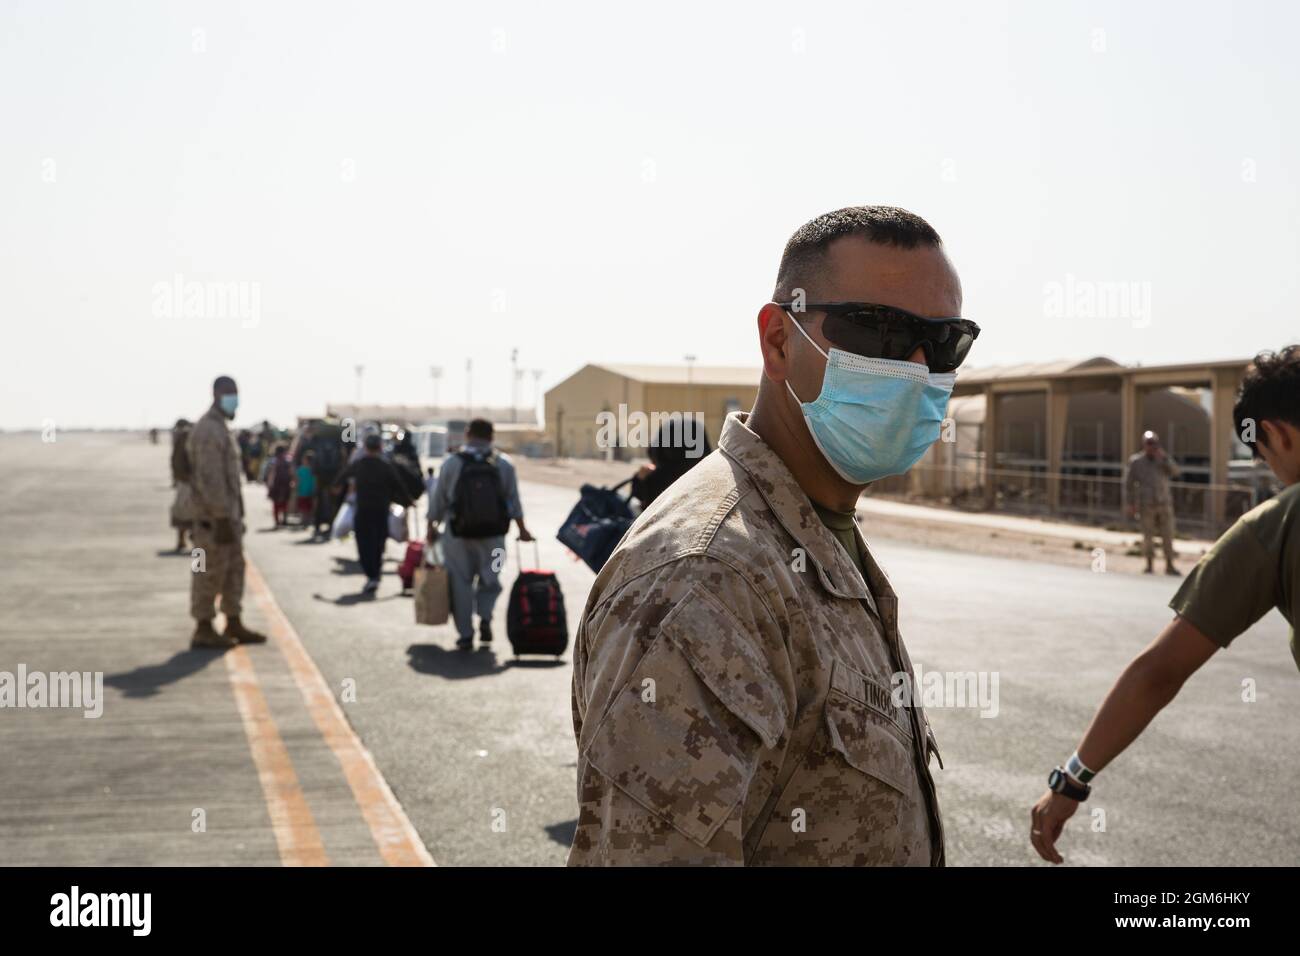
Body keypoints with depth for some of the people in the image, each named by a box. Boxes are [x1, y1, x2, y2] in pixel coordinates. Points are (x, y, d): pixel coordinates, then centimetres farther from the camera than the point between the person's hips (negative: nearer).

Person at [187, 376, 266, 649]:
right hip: (214, 516, -10)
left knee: (234, 569, 13)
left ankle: (233, 624, 19)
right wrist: (222, 518, -24)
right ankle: (203, 629, 1)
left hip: (229, 513, 10)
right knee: (210, 572, -4)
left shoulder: (221, 428, 17)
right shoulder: (208, 430, -16)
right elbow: (210, 478, -22)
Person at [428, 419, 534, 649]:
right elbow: (514, 500, 4)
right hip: (493, 534, 1)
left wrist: (432, 527, 14)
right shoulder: (504, 464, 0)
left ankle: (465, 634, 6)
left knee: (460, 581, 7)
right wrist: (522, 529, 12)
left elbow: (438, 499, 3)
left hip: (459, 533, -1)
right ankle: (485, 617, -6)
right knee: (490, 578, 16)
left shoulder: (452, 463, -3)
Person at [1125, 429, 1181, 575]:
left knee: (1167, 534, -1)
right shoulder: (1136, 462, 3)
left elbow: (1175, 472, -6)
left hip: (1164, 503, 2)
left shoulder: (1163, 460, 10)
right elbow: (1129, 484, 4)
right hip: (1146, 505, -2)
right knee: (1148, 535, -1)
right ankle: (1149, 565, 8)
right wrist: (1131, 504, -2)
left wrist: (1164, 458, -14)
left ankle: (1169, 565, 5)